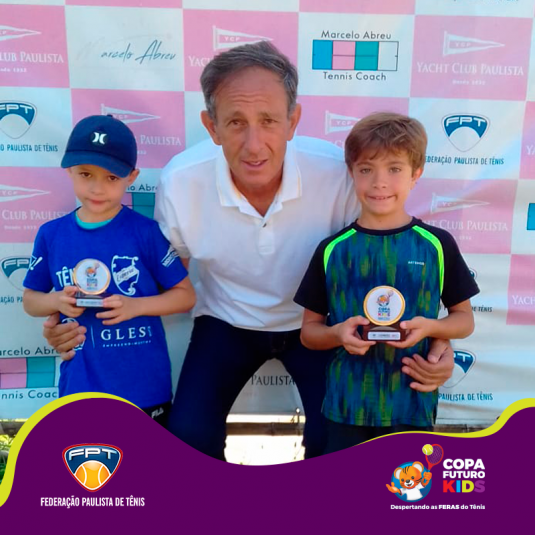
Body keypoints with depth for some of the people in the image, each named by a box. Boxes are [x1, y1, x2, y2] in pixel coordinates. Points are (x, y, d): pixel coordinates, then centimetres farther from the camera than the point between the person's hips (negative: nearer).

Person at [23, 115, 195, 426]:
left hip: (144, 388, -2)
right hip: (79, 388, 3)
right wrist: (56, 301, -12)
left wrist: (135, 306, -20)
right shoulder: (51, 235, -2)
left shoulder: (146, 232, -11)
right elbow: (30, 300, 10)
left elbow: (186, 296, -5)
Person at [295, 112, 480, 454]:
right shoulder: (332, 249, -3)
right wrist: (338, 334, -17)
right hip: (347, 405, 1)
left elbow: (465, 319, 5)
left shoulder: (437, 245, -4)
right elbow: (309, 330, 3)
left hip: (412, 404, 0)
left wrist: (430, 327, -15)